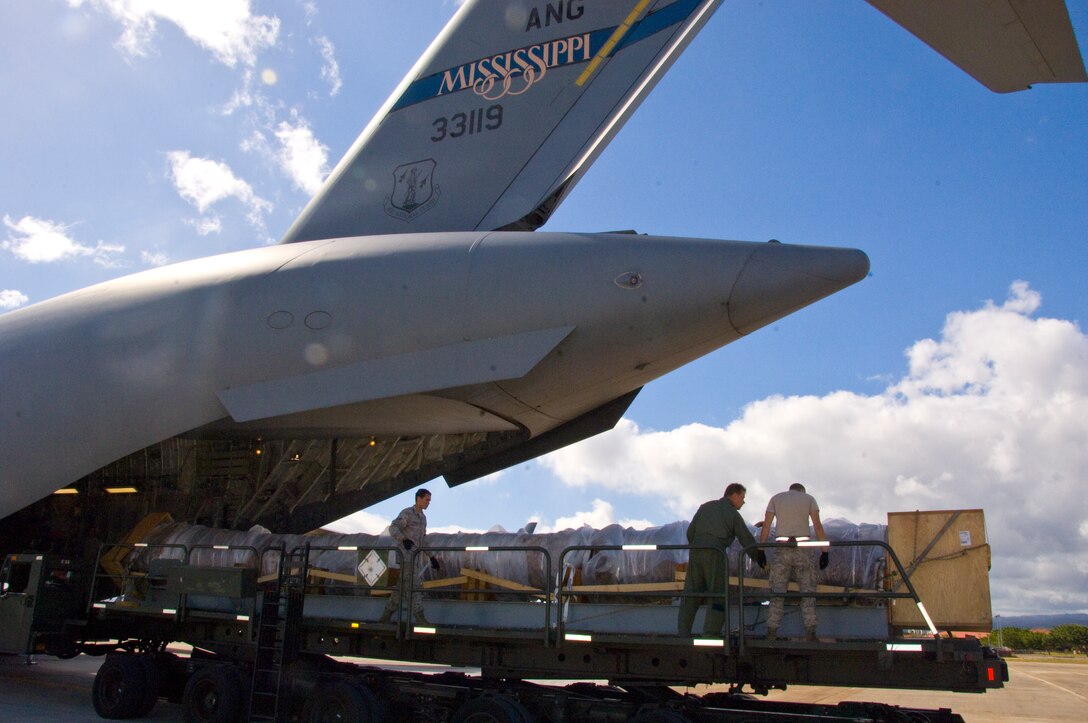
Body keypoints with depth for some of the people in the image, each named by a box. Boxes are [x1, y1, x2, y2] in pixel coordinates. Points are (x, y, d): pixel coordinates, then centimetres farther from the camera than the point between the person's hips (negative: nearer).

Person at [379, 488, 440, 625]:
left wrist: (432, 557, 21)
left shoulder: (423, 517, 19)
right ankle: (419, 617, -13)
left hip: (415, 557, 8)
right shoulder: (406, 513, -7)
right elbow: (393, 528, -22)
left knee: (401, 586, 8)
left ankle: (386, 616, 13)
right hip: (405, 556, -8)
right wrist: (404, 539, -40)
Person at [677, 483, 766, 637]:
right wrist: (760, 558, 19)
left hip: (695, 554, 5)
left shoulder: (705, 506, 17)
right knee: (718, 597, 2)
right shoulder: (733, 514, 4)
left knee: (691, 596, 9)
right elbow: (747, 540, 6)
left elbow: (691, 531, 13)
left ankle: (683, 634, 3)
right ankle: (710, 635, -6)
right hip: (715, 555, -5)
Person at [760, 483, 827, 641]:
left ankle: (771, 631, -1)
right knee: (808, 590, 4)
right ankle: (810, 631, -3)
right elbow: (818, 527, 0)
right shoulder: (809, 498, 10)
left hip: (781, 548, 1)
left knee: (777, 591, 4)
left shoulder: (776, 498, 13)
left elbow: (766, 526, 4)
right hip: (802, 548, -1)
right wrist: (824, 551, 0)